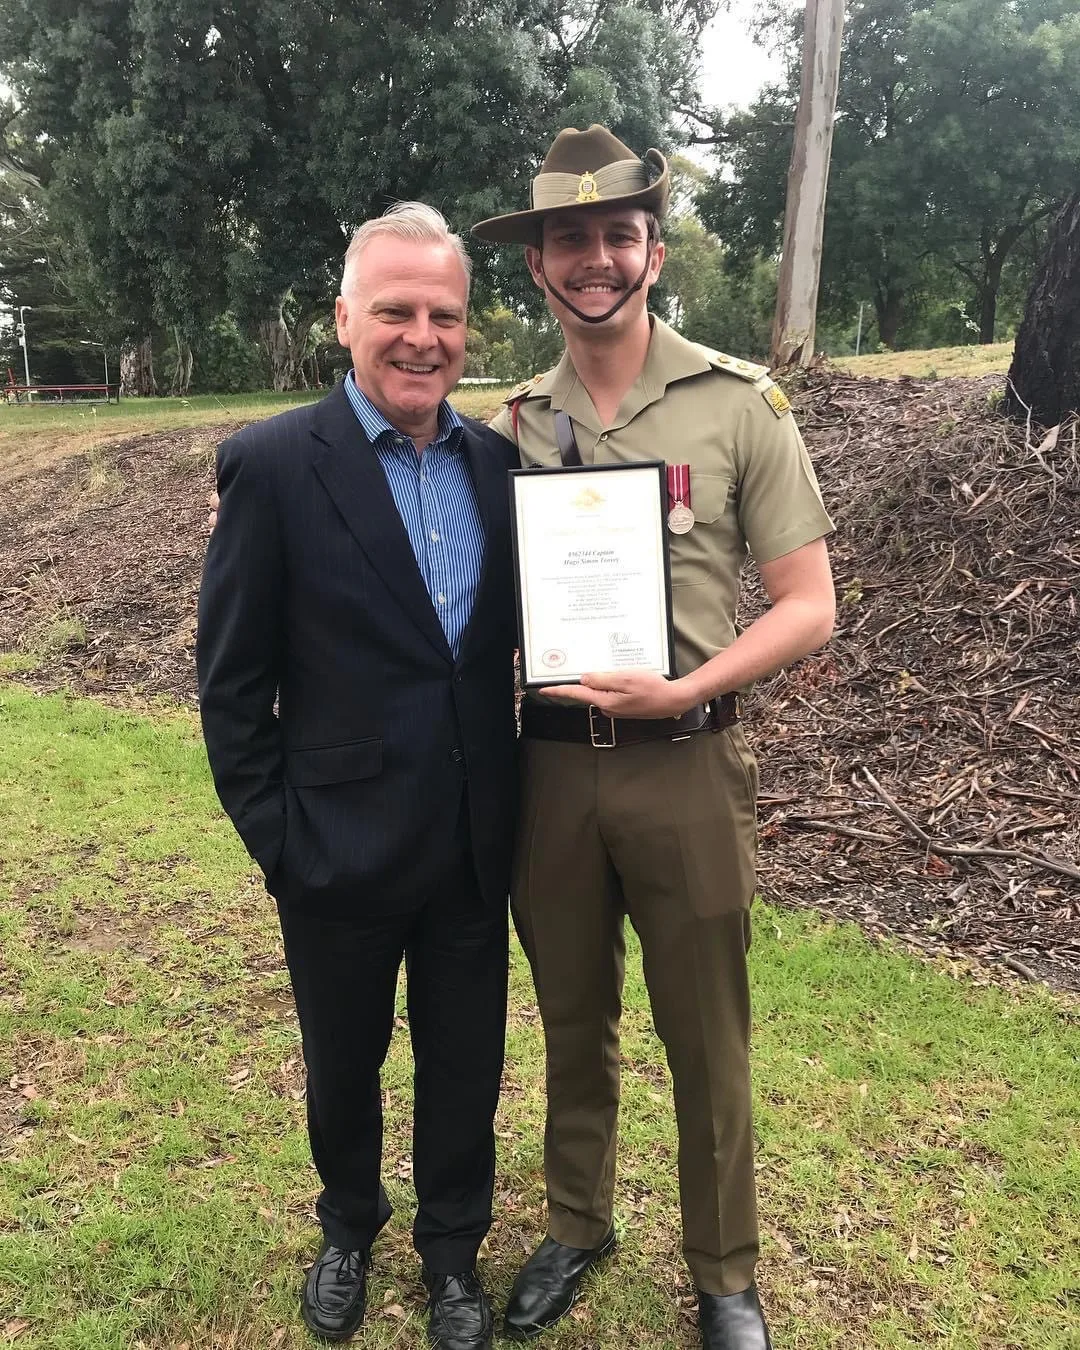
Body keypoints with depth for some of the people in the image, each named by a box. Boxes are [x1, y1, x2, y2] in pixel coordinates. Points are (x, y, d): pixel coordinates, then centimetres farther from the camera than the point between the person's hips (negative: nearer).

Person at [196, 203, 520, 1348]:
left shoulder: (496, 461, 0)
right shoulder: (271, 463, -12)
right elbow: (231, 682, -9)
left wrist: (509, 802, 2)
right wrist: (273, 838, -9)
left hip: (474, 850, 3)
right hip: (341, 852, -2)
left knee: (464, 1068, 18)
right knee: (343, 1068, 21)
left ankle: (452, 1248, 44)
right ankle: (348, 1225, 50)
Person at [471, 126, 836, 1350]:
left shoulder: (738, 405, -4)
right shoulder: (514, 423, 5)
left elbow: (808, 607, -6)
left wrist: (680, 692, -19)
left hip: (683, 765, -2)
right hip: (547, 766, 3)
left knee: (706, 1044, 11)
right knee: (572, 1023, 19)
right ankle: (576, 1227, 43)